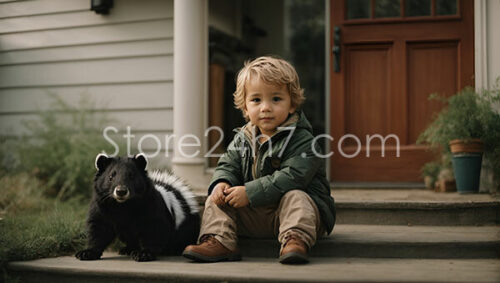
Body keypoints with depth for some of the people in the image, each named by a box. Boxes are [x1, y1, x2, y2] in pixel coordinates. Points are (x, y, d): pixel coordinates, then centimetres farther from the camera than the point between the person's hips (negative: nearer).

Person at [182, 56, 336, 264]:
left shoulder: (301, 140, -15)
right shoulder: (242, 139, 7)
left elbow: (291, 177, -27)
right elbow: (228, 165, 12)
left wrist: (249, 193, -28)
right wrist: (221, 183, -14)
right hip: (252, 216, 6)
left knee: (295, 197, -35)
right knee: (216, 199, -5)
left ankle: (295, 241, -47)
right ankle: (219, 241, -18)